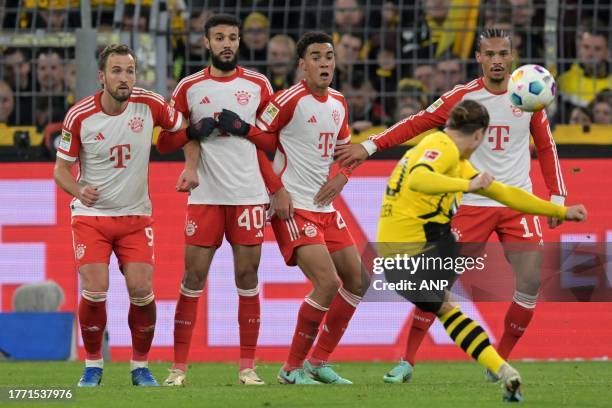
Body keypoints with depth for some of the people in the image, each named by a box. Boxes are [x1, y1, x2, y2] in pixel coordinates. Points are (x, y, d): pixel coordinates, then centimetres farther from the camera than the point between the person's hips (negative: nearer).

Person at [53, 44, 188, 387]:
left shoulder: (149, 104, -10)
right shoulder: (79, 116, -12)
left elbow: (184, 128, 8)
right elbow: (61, 168, -2)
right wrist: (78, 191, -23)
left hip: (135, 216, 1)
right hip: (91, 215, -1)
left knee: (142, 290, -8)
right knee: (95, 291, -13)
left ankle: (141, 366, 11)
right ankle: (93, 365, 7)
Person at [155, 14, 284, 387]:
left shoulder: (259, 85, 7)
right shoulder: (189, 88, 5)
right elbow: (165, 141, 7)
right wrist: (197, 131, -11)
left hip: (249, 195, 1)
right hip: (205, 197, 0)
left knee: (247, 277, 1)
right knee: (193, 278, -2)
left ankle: (248, 366, 6)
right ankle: (179, 366, 3)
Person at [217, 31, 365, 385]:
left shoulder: (339, 103, 10)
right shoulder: (290, 101, -13)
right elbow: (265, 138, -6)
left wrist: (341, 178, 3)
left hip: (325, 206, 8)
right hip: (293, 207, -8)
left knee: (358, 279, 7)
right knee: (327, 282, -18)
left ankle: (319, 361, 18)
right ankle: (292, 368, -5)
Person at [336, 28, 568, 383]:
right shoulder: (461, 97, -2)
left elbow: (546, 147, 11)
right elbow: (416, 124, 0)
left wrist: (557, 197, 5)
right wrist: (370, 146, -7)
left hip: (519, 204, 1)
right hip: (473, 204, -1)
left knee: (531, 283, -9)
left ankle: (499, 363, 8)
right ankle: (407, 361, 2)